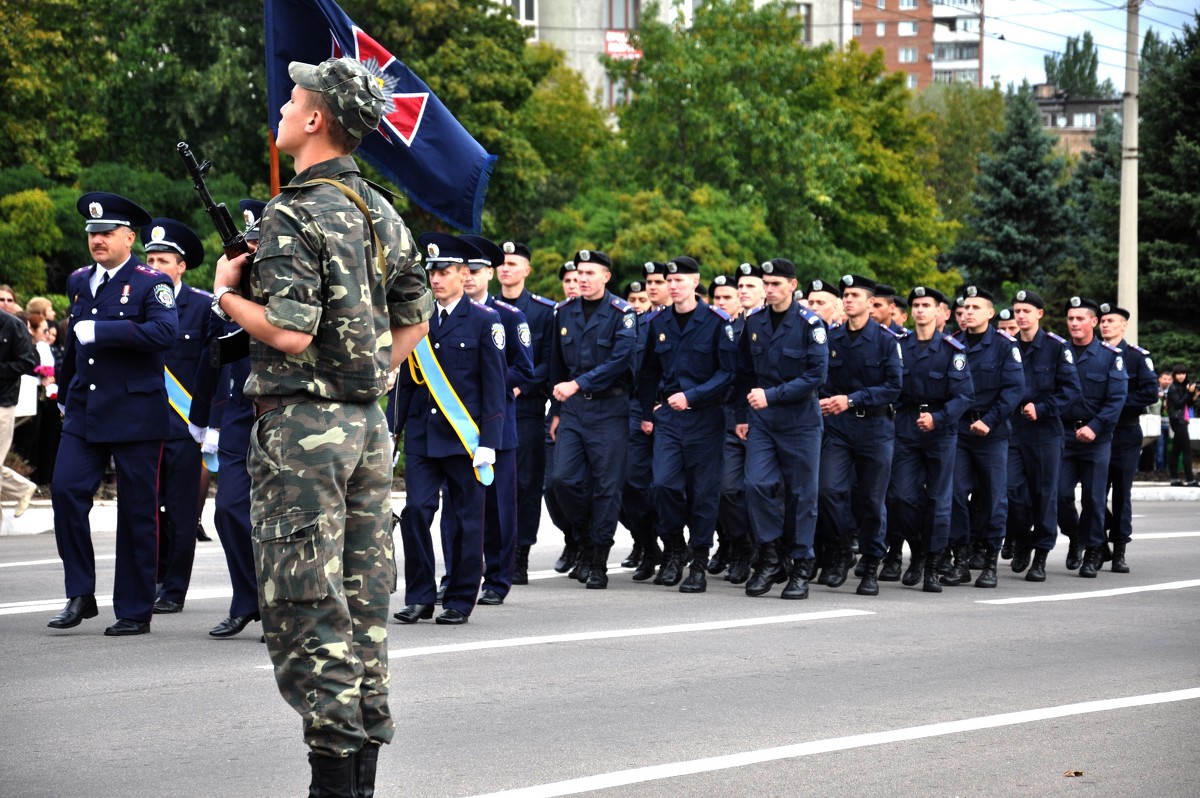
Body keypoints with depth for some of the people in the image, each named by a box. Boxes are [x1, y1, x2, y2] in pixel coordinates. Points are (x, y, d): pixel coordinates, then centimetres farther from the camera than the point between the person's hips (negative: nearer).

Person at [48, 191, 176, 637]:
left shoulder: (152, 283, -5)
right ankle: (81, 595, 1)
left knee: (137, 512, 1)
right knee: (66, 491, -10)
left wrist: (99, 331, -23)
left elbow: (165, 332, -23)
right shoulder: (79, 282, 13)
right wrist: (65, 394, 30)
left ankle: (135, 611, 9)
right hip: (84, 413, 5)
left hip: (135, 415, -5)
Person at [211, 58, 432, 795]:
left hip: (302, 427, -8)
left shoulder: (294, 216, -13)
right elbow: (415, 323, 19)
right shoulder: (382, 212, 12)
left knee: (303, 602, -4)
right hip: (368, 422, 8)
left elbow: (290, 332, -21)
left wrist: (226, 294, -6)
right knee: (364, 597, 10)